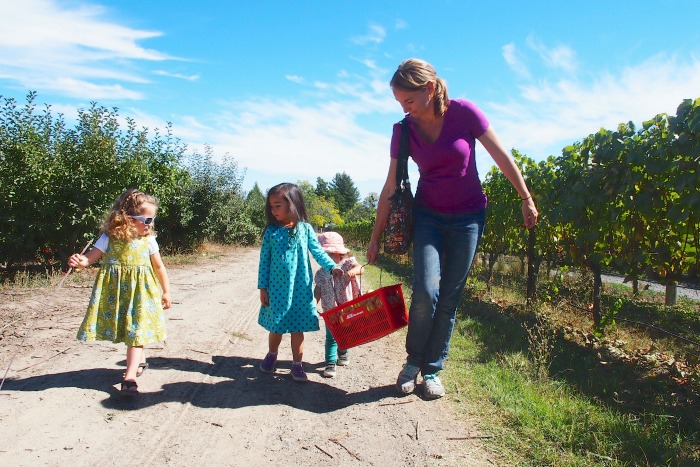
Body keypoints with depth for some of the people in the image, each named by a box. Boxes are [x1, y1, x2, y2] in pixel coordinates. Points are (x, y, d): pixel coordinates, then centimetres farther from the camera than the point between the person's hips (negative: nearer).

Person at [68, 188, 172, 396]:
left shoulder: (148, 240, -1)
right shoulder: (110, 238, -6)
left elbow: (159, 266, 7)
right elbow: (90, 257, -11)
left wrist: (166, 291, 9)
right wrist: (79, 262, -35)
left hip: (141, 291, 0)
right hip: (116, 290, 1)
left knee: (137, 331, -8)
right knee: (124, 329, 13)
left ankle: (130, 376, -9)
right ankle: (139, 360, 37)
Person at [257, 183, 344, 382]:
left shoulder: (305, 229, -2)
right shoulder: (271, 232, -1)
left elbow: (318, 251, -3)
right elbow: (264, 260, 2)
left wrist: (332, 267, -19)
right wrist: (262, 287, 0)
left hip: (300, 288, -1)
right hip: (277, 288, 1)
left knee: (297, 327, 6)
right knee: (276, 325, 13)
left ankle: (297, 364, 19)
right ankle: (271, 355, 38)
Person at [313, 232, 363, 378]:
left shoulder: (348, 263, -8)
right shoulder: (321, 273, -1)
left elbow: (360, 268, -26)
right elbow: (318, 291, 6)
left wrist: (353, 271, -47)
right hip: (330, 311, 0)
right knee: (331, 337, -4)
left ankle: (343, 353, 44)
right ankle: (330, 363, 1)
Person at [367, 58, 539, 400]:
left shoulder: (464, 113, -15)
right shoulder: (403, 130, -8)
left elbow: (502, 157, -5)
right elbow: (390, 188, -3)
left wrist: (526, 200, 0)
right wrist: (375, 238, 0)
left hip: (468, 218, -1)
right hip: (428, 216, 1)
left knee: (449, 298, 1)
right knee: (426, 292, -14)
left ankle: (433, 369, 16)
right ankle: (413, 361, 9)